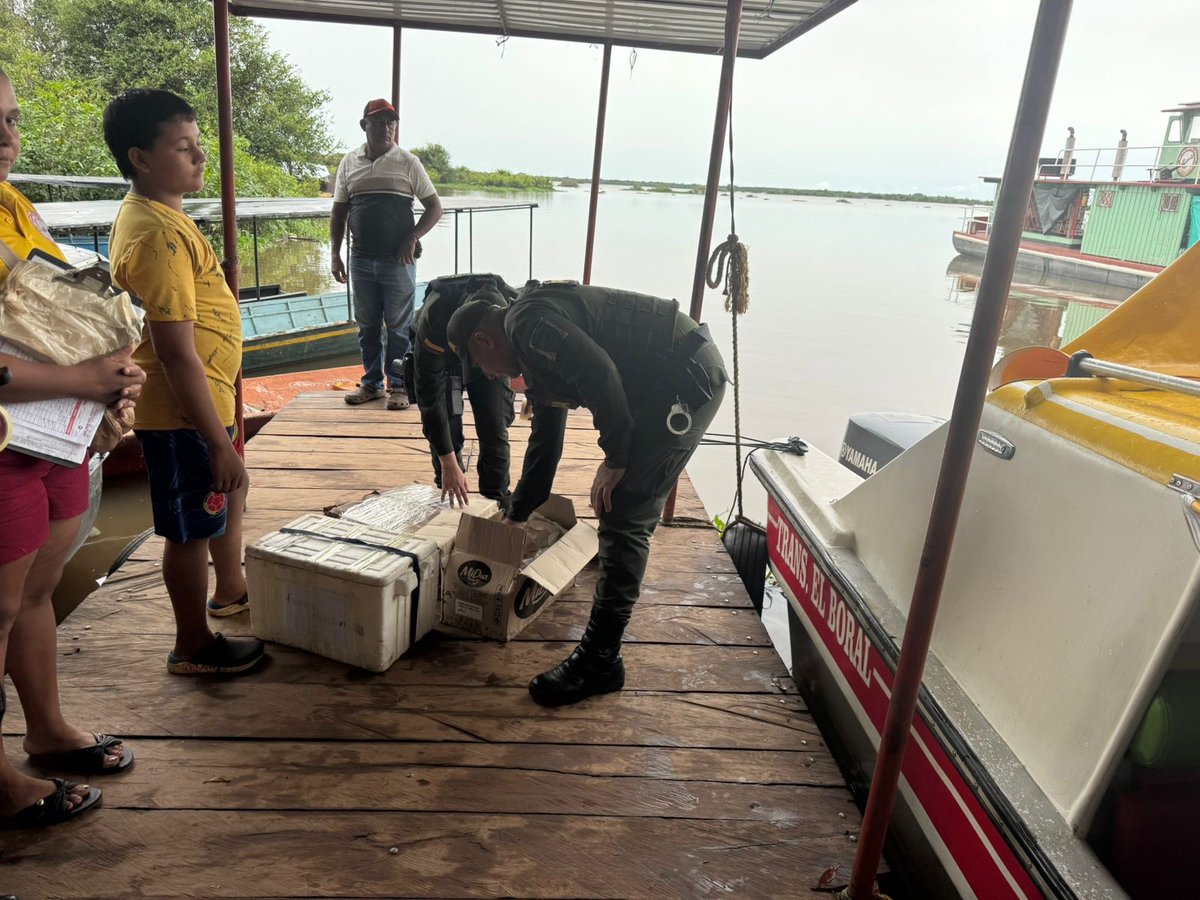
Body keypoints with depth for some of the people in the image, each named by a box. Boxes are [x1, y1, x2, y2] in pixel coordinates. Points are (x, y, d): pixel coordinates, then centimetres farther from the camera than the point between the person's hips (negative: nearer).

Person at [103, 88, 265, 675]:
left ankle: (230, 589, 48)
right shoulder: (158, 235, -24)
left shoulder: (154, 214, 8)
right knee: (191, 529, 5)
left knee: (230, 495, 26)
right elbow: (176, 353, -27)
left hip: (204, 401, 10)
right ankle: (193, 647, 24)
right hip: (183, 415, -10)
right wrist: (219, 443, -25)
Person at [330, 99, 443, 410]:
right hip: (362, 259, 3)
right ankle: (372, 382, 23)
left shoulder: (407, 162, 0)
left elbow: (434, 207, 0)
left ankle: (399, 385, 11)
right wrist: (336, 254, 7)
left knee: (398, 326, 1)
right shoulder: (349, 163, 9)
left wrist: (412, 238, -12)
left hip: (397, 260, -3)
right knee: (367, 326, 11)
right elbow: (339, 212, 13)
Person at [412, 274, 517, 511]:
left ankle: (497, 498, 4)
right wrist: (448, 465, -37)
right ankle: (449, 498, 4)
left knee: (495, 428, -9)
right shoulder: (433, 324, -43)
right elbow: (430, 398, -38)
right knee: (446, 426, -13)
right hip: (442, 359, -1)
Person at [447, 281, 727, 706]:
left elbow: (599, 373, -26)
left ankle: (600, 660, -6)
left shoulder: (527, 323, -11)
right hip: (684, 375, 11)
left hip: (686, 377, -11)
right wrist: (517, 516, 37)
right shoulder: (534, 354, 22)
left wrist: (615, 457, -15)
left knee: (623, 515, -11)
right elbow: (545, 438, 30)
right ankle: (617, 556, 59)